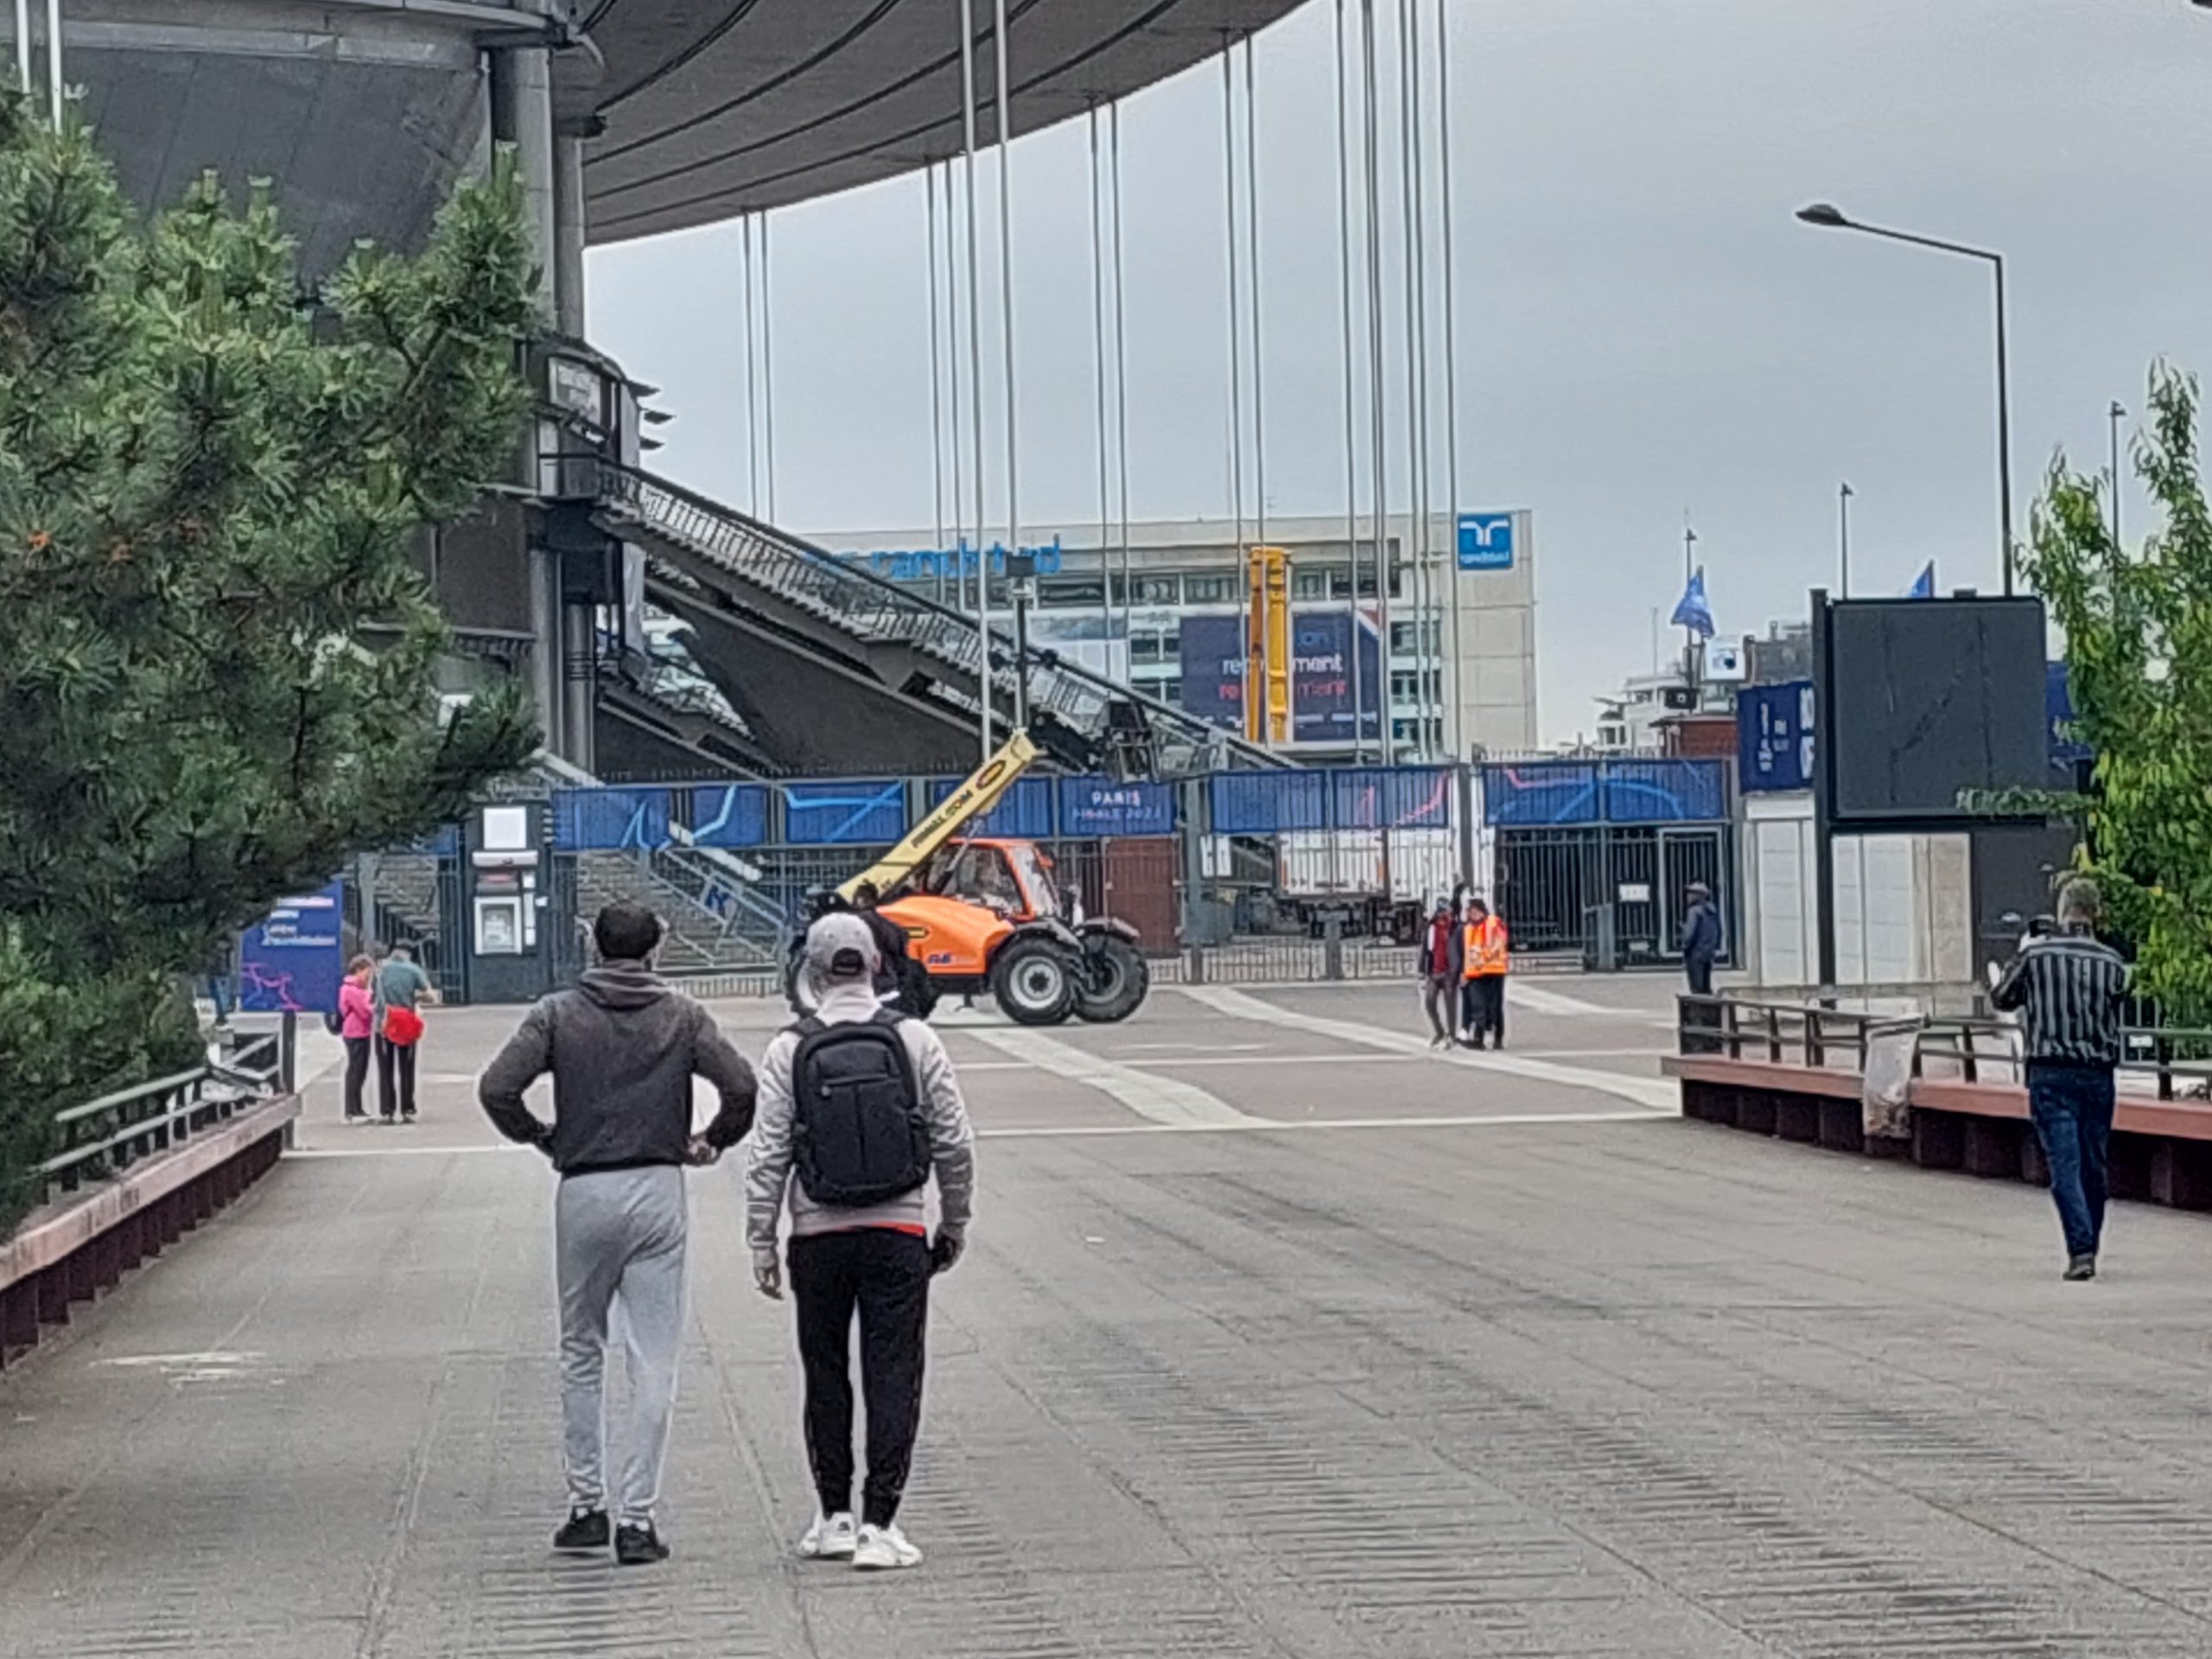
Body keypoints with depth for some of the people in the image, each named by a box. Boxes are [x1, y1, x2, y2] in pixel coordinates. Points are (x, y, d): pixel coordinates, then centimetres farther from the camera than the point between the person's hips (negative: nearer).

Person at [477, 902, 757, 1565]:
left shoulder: (559, 1014, 2)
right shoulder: (681, 1016, 2)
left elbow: (497, 1087, -8)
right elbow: (741, 1085, -9)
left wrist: (540, 1136, 8)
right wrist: (714, 1142, 8)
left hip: (583, 1192, 0)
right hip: (659, 1191, 0)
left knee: (581, 1354, 15)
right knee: (654, 1361, 2)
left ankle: (586, 1504, 16)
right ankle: (638, 1517, -2)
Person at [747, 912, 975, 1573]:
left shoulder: (789, 1052, -3)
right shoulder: (915, 1041, -1)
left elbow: (767, 1158, -5)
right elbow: (955, 1143, 1)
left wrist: (762, 1243, 1)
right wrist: (955, 1223, 12)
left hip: (820, 1238, 0)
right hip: (899, 1233, 0)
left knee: (826, 1376, 13)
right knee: (893, 1377, 1)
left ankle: (834, 1517, 17)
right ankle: (878, 1524, -4)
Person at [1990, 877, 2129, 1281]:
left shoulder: (2036, 953, -4)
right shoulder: (2112, 962, 2)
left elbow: (2001, 999, 9)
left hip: (2051, 1074, -3)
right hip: (2098, 1074, 3)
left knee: (2065, 1165, -7)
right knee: (2094, 1166, 13)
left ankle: (2081, 1251, -18)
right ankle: (2089, 1246, 22)